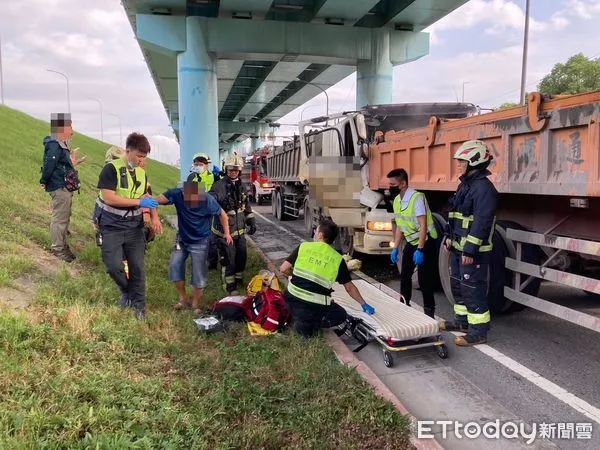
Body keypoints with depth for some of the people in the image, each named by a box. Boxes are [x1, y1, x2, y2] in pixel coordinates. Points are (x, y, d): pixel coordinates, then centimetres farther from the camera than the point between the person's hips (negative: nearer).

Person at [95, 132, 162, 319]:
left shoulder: (141, 173, 7)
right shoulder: (111, 169, -12)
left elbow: (148, 198, 15)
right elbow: (109, 198, -20)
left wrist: (154, 217, -3)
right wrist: (138, 202, -21)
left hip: (135, 228, 4)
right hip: (112, 227, -4)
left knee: (137, 267, 3)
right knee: (114, 265, -12)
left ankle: (139, 305, 16)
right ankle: (126, 290, 19)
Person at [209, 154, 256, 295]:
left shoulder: (241, 185, 7)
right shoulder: (219, 186, -15)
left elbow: (247, 206, 18)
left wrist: (251, 222, 18)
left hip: (240, 230, 7)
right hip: (225, 231, -6)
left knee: (241, 256, 17)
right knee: (228, 259, 1)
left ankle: (239, 278, 39)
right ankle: (230, 286, 17)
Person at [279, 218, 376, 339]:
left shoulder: (303, 247, 0)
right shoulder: (337, 259, 2)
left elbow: (283, 269, -1)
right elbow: (349, 287, 9)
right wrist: (364, 304, 24)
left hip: (292, 299, 3)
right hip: (316, 306, -2)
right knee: (341, 315, 22)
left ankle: (300, 320, 10)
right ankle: (312, 324, 0)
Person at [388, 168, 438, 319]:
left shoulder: (417, 198, -23)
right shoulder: (397, 200, 2)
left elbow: (423, 225, -25)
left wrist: (420, 250, -28)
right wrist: (395, 248, 9)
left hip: (425, 242, -8)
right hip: (411, 242, 8)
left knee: (424, 279, -5)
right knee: (405, 276, 14)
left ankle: (429, 311, 9)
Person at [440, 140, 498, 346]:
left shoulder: (484, 188, -18)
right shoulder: (465, 184, 14)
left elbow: (481, 222, -24)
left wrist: (470, 250, -25)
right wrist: (450, 237, 20)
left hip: (473, 251, -10)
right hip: (459, 248, 10)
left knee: (473, 289, -4)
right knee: (458, 285, 19)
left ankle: (479, 331, 5)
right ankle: (462, 320, 34)